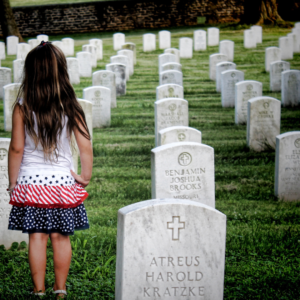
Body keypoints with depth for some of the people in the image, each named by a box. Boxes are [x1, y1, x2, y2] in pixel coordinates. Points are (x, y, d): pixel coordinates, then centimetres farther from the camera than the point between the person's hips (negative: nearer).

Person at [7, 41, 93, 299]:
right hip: (63, 180, 1)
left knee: (37, 237, 5)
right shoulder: (70, 106, -5)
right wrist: (86, 177, 9)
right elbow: (86, 147, -5)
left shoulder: (23, 106, -8)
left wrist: (13, 183, 4)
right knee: (61, 237, 9)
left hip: (31, 181, -1)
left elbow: (16, 148, -7)